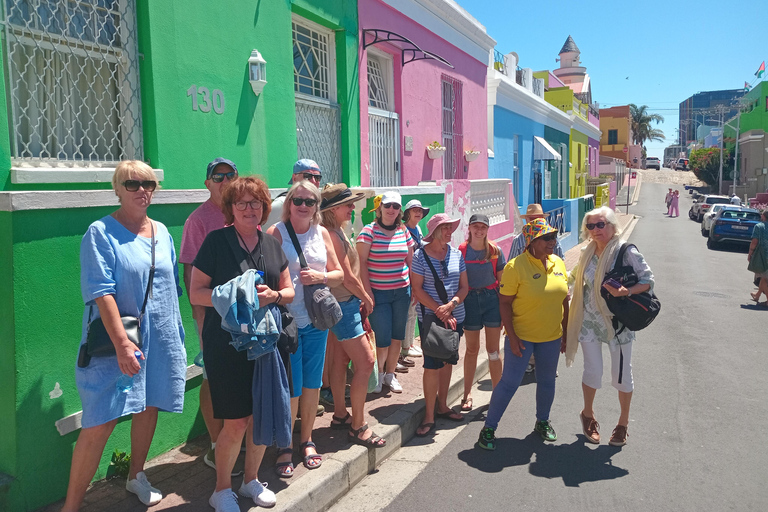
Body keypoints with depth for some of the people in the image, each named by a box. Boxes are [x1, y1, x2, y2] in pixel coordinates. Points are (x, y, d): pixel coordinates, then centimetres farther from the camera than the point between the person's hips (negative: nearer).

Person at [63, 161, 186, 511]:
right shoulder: (101, 233, -9)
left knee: (149, 407, 16)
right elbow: (101, 292, -17)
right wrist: (122, 343, -25)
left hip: (160, 339, 6)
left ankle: (136, 476, 38)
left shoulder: (162, 233, 10)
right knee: (102, 422, -7)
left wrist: (177, 331, 16)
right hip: (116, 342, -6)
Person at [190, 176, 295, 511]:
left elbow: (289, 291, 14)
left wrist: (273, 295, -9)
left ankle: (251, 480, 33)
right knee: (235, 422, -2)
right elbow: (196, 293, -7)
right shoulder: (216, 241, -4)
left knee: (262, 416, 11)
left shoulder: (272, 244, 10)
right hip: (227, 345, -5)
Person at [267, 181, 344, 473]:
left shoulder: (322, 233, 8)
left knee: (312, 383, 12)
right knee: (291, 387, -2)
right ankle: (285, 448, 16)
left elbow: (339, 274, 11)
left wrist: (320, 277, -8)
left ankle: (307, 440, 29)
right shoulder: (276, 233, -5)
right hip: (287, 320, -4)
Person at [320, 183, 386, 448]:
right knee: (365, 361, -7)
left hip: (340, 304, 10)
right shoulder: (332, 235, -20)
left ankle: (340, 415, 29)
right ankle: (358, 426, 1)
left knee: (340, 359, 17)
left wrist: (360, 297, 8)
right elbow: (348, 277, -18)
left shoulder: (336, 232, 11)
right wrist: (366, 297, -2)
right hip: (344, 304, -10)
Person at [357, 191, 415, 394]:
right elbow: (362, 262, -8)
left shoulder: (404, 232, 6)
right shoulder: (369, 231, -7)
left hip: (401, 291, 4)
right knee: (383, 340, -3)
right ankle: (378, 373, 23)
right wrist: (367, 291, -12)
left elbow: (410, 261, 12)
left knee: (397, 337, 9)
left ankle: (390, 374, 28)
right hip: (378, 293, -4)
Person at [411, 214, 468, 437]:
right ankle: (429, 416, 3)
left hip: (455, 316, 5)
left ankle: (442, 406, 29)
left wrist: (451, 305, -14)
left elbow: (464, 287, 5)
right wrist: (440, 311, -16)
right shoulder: (421, 256, -8)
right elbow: (417, 290, -10)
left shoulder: (456, 254, 6)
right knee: (432, 364, -6)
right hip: (430, 317, -5)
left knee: (448, 361, 14)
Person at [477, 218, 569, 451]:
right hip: (522, 335, -5)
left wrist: (566, 332, 11)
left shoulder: (558, 263, 3)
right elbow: (505, 303, -14)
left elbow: (563, 299, 11)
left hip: (551, 336, 5)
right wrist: (512, 336, -17)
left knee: (547, 381, 18)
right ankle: (489, 428, 11)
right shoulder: (516, 266, -15)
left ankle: (542, 422, 39)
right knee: (509, 382, -3)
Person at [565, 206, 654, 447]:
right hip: (589, 320, 3)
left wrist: (626, 291, -29)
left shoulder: (626, 251, -13)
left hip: (617, 321, -3)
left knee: (621, 373, 7)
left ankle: (623, 422, 28)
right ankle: (588, 414, 31)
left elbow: (648, 280, -14)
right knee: (593, 371, 6)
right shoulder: (588, 252, 2)